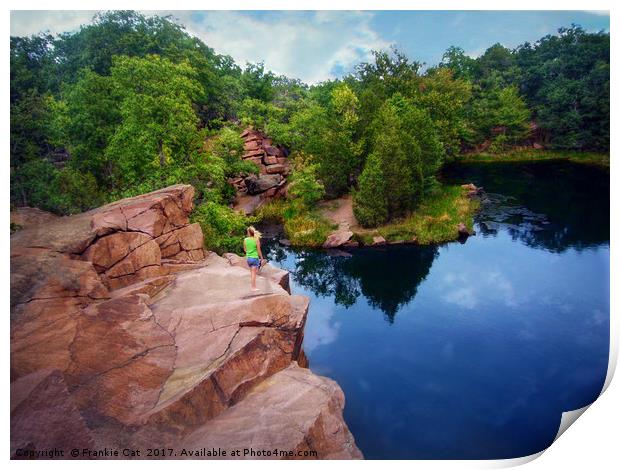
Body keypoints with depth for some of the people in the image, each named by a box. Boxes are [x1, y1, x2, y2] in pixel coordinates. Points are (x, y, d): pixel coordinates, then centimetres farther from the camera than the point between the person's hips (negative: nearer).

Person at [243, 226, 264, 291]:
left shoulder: (245, 239, -3)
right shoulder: (256, 240, -12)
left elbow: (245, 249, 6)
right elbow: (259, 250, -8)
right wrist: (261, 258, 3)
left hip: (248, 258, 4)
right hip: (255, 258, -4)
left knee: (252, 272, 21)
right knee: (254, 273, 3)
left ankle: (252, 284, 27)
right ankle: (253, 287, 9)